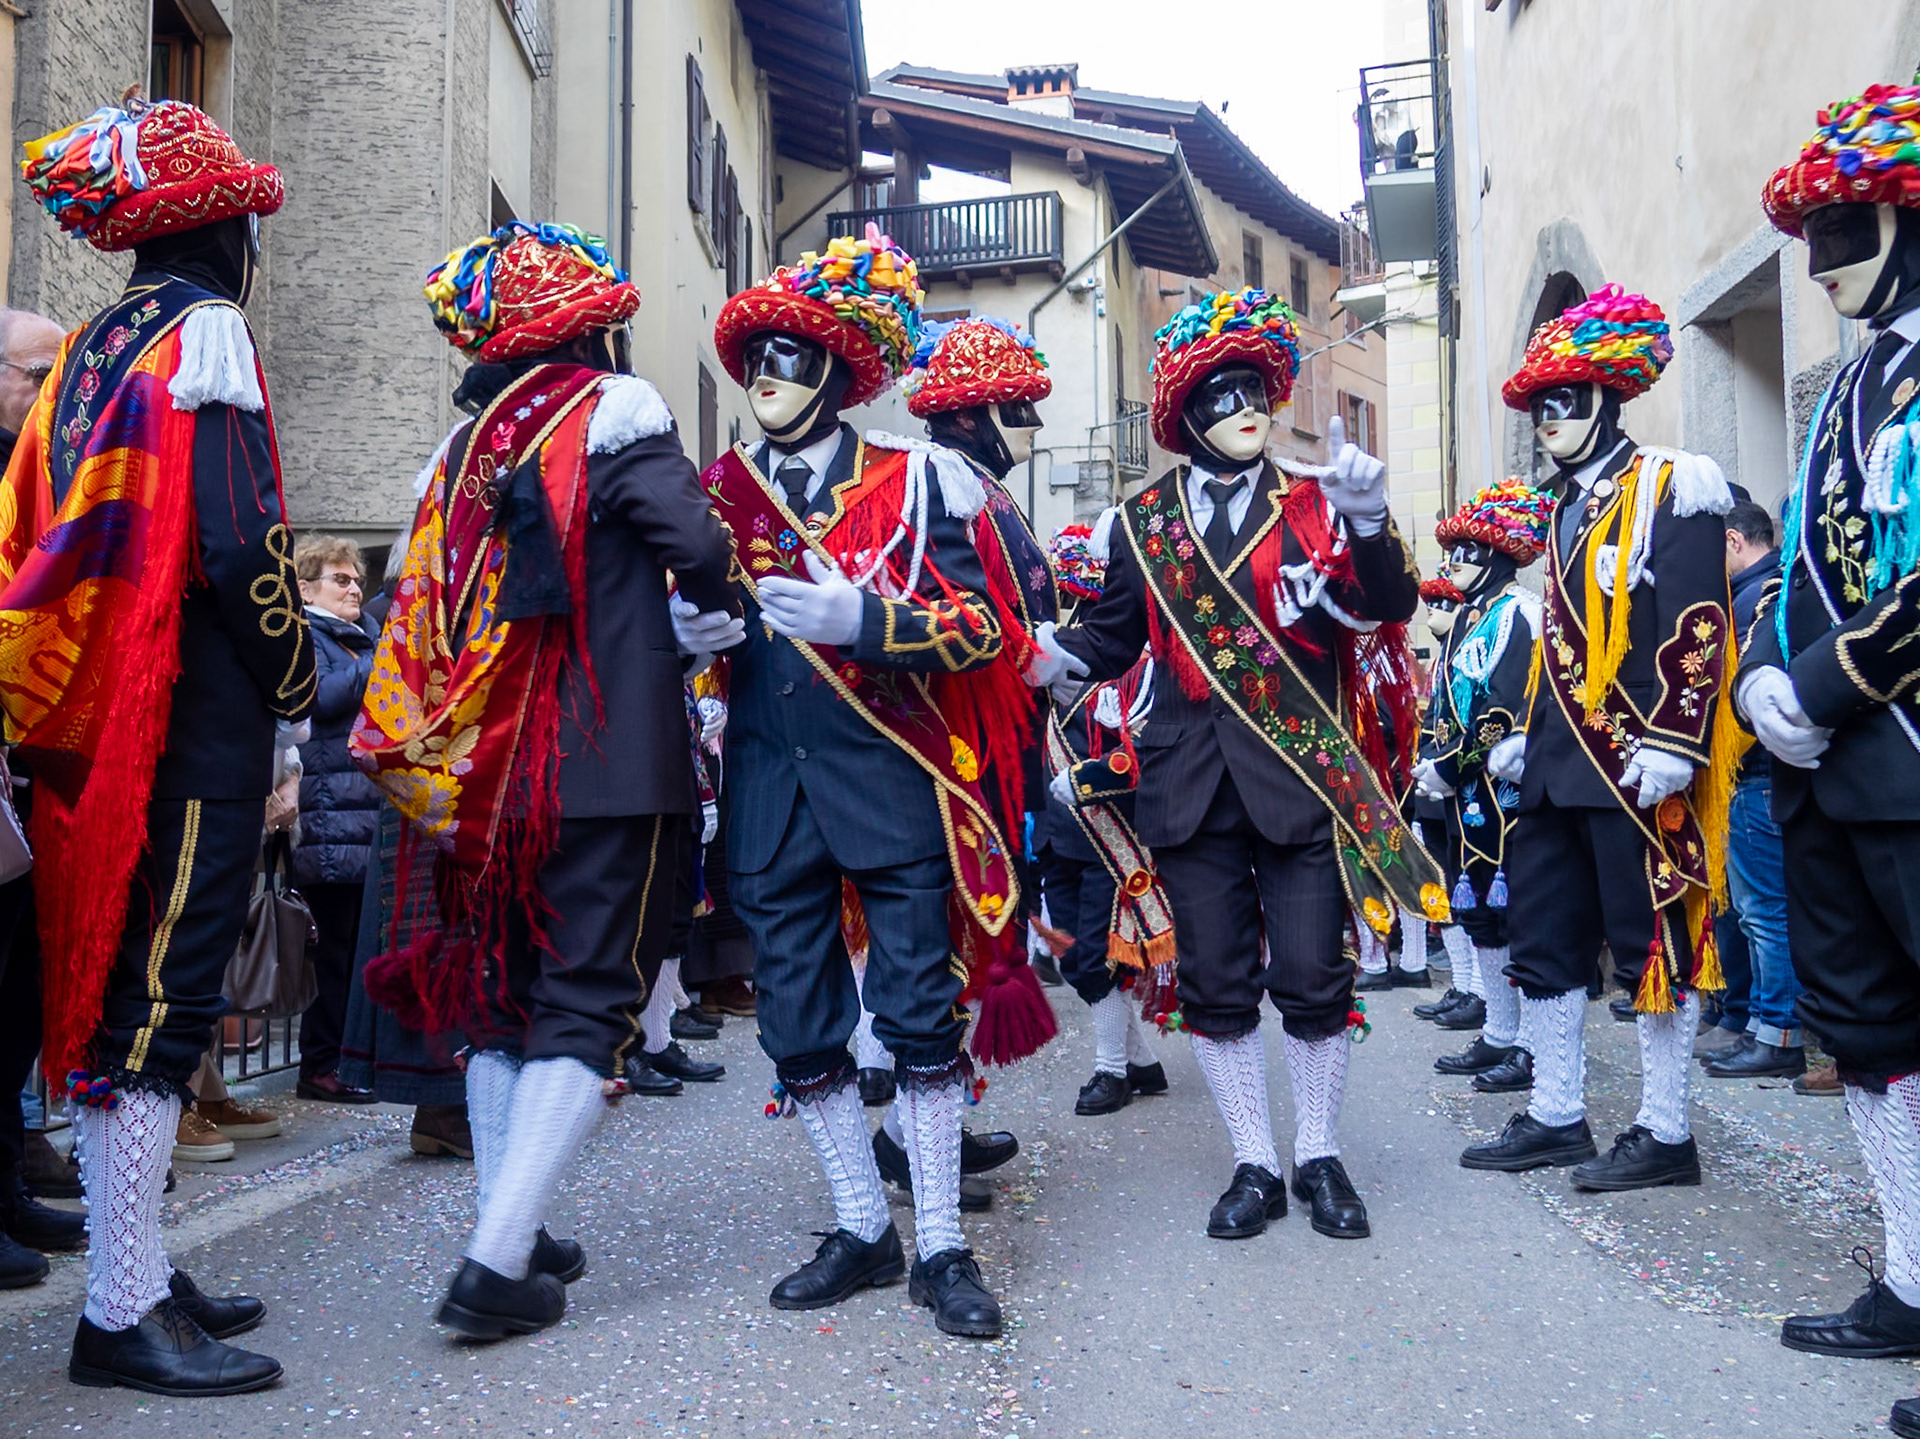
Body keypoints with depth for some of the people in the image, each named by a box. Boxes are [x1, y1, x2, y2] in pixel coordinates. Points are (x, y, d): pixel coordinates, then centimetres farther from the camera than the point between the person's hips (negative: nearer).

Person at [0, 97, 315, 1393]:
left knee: (119, 983, 12)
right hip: (196, 717, -9)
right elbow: (239, 541, -18)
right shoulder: (205, 329, -7)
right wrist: (297, 680, -5)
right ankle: (125, 1314, 2)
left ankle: (139, 1273, 23)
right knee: (164, 994, -5)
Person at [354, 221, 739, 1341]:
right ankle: (500, 1263, -6)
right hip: (611, 764, -6)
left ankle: (512, 1235, 23)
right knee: (592, 1001, -1)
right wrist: (706, 621, 2)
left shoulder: (467, 447, 14)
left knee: (505, 991, 16)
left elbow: (428, 607, 13)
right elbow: (699, 545, -18)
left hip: (490, 765, 7)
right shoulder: (614, 413, -5)